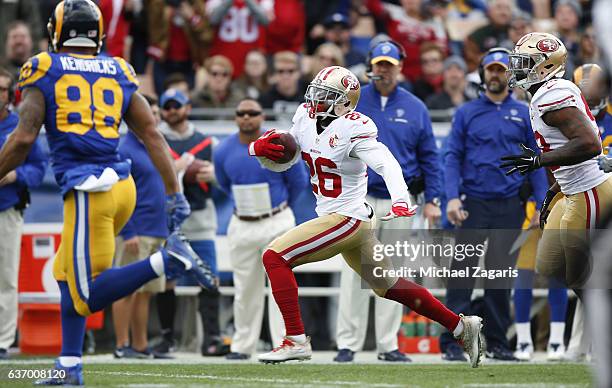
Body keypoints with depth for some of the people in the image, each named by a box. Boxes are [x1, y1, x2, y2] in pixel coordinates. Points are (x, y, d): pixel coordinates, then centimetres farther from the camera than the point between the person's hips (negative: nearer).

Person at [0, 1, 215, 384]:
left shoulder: (45, 71, 2)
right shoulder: (117, 72, 14)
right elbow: (152, 134, 11)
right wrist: (175, 193, 14)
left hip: (89, 190, -6)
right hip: (123, 184, 6)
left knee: (90, 295, -5)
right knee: (67, 273, 20)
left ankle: (168, 259, -22)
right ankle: (69, 366, 15)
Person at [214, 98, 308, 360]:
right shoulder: (223, 152, -2)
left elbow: (299, 181, 4)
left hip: (277, 223, -3)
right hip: (241, 226, 3)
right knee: (245, 289, 9)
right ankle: (242, 345, 19)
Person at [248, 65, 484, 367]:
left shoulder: (353, 130, -18)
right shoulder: (306, 116, 6)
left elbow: (386, 164, -29)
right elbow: (282, 163, 15)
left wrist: (401, 202, -45)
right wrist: (260, 148, -7)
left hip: (347, 219, -9)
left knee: (275, 258, -15)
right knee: (389, 286, 19)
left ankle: (296, 341, -13)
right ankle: (461, 326, 28)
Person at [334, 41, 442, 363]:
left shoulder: (414, 107, 7)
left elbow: (429, 156, 7)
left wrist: (431, 200, 1)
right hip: (361, 200, -1)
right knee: (354, 272, -7)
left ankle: (388, 345, 9)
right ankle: (347, 344, -4)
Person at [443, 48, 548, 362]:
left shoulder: (524, 114, 10)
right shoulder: (466, 113, 7)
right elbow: (452, 157, 3)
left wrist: (541, 205, 1)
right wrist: (452, 198, -11)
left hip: (510, 206, 2)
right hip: (474, 203, -2)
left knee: (501, 275, 4)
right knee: (463, 272, -7)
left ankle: (497, 342, 11)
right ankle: (450, 342, -7)